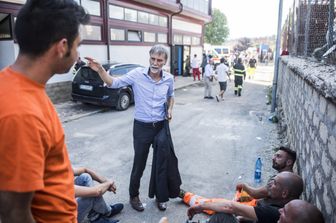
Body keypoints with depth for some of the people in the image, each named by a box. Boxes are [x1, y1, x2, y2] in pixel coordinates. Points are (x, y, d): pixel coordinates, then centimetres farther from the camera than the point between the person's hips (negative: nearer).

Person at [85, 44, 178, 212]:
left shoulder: (169, 79, -2)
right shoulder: (137, 74, -11)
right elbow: (113, 83, -9)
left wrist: (170, 109, 1)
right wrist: (100, 70, -25)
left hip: (161, 126, 3)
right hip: (142, 127, -3)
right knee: (139, 165, 9)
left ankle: (160, 195, 37)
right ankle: (134, 196, 33)